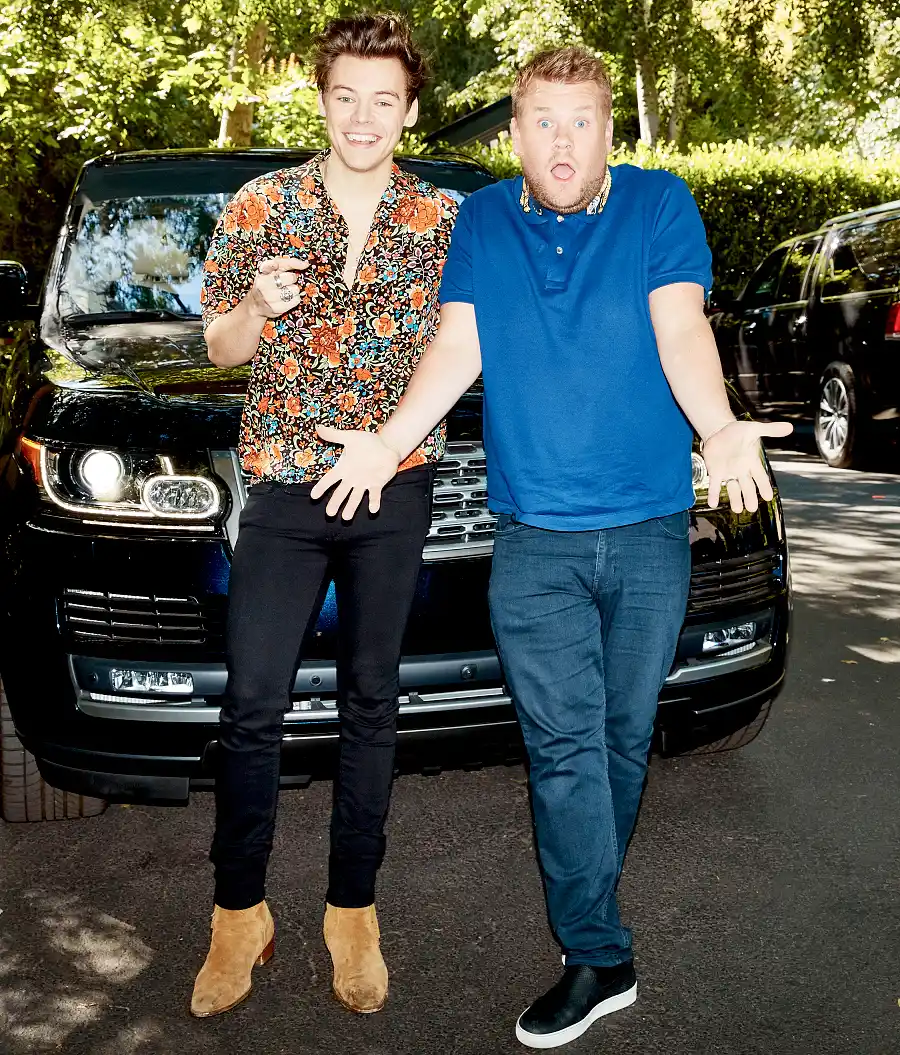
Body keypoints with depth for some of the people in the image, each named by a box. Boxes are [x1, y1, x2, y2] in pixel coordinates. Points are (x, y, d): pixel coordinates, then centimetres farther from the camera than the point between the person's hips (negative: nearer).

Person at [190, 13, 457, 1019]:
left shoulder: (445, 219, 5)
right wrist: (259, 306, -13)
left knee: (370, 701, 8)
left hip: (395, 491, 0)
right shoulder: (259, 205, 4)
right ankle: (239, 911, 19)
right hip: (283, 487, 0)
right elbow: (221, 347, 8)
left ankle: (353, 909, 23)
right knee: (252, 704, 0)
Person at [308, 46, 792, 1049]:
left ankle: (585, 899, 34)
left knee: (624, 734, 12)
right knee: (564, 746, -3)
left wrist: (720, 429, -28)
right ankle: (597, 955, 8)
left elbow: (680, 328, -10)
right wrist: (388, 441, -13)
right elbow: (457, 346, 1)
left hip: (650, 530, 0)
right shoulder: (480, 222, 9)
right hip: (535, 536, 0)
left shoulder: (660, 204, 3)